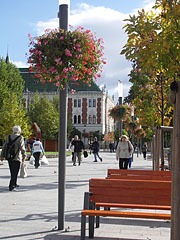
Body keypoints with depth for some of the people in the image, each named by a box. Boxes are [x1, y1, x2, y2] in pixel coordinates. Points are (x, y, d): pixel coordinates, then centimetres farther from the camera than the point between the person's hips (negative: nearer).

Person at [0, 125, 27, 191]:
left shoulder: (8, 137, 6)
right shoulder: (20, 138, -10)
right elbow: (22, 148, -13)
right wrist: (24, 156, -6)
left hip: (9, 158, 6)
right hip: (16, 158, -6)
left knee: (13, 172, 19)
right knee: (15, 173, 1)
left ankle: (15, 184, 32)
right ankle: (11, 186, -2)